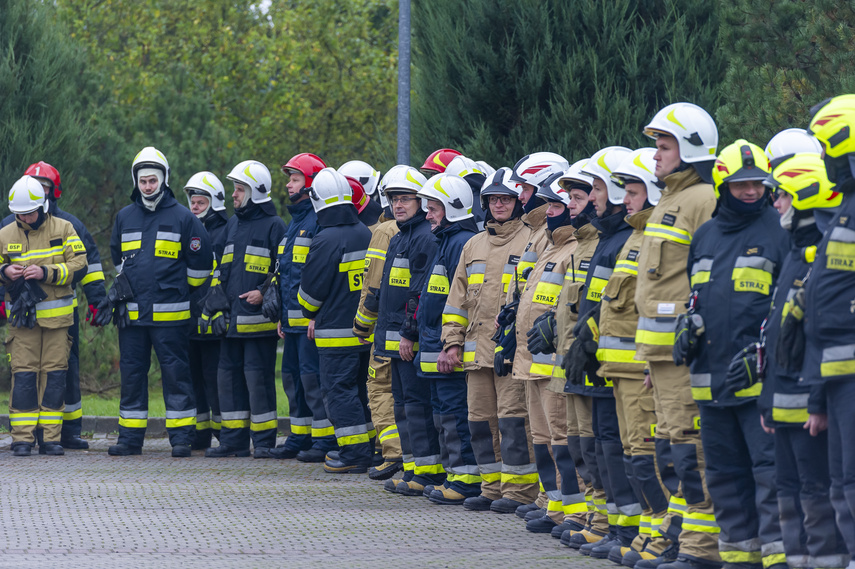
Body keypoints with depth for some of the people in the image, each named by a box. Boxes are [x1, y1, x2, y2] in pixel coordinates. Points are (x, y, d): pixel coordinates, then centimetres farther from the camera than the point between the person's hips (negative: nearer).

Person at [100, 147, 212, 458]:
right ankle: (130, 437, 12)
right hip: (131, 312, 4)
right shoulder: (124, 218, 12)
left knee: (175, 373, -3)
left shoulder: (182, 218, -2)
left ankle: (181, 437, 1)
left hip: (169, 313, -4)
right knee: (131, 373, 6)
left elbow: (201, 261, 4)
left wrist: (179, 290, 8)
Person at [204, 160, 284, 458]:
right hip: (232, 319, 8)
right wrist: (216, 307, 14)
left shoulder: (273, 226, -4)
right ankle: (234, 439, 13)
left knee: (259, 376, -7)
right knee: (229, 375, 7)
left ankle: (264, 441, -1)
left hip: (259, 319, -7)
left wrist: (265, 294, -17)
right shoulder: (232, 226, 18)